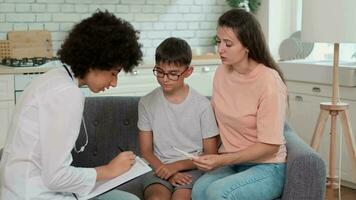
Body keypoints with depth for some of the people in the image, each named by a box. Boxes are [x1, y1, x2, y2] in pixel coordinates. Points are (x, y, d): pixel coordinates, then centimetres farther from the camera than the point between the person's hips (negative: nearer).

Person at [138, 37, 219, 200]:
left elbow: (210, 154, 2)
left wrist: (177, 166, -11)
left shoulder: (202, 105, -2)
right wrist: (166, 171, -12)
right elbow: (146, 151, 6)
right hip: (159, 168, 1)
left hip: (191, 168, -1)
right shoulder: (147, 103, 4)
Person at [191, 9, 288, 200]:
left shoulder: (268, 81, -17)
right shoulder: (221, 72, 1)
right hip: (230, 163, 4)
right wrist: (211, 157, -1)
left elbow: (270, 146, -15)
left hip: (266, 167, -4)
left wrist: (222, 160, -22)